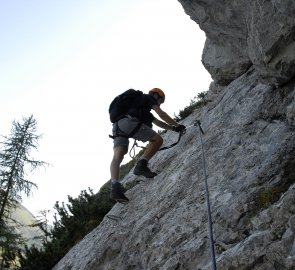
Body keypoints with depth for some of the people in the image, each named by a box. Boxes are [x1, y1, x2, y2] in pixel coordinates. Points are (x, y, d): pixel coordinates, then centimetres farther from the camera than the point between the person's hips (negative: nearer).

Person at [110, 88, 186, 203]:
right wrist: (177, 125, 13)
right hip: (129, 121, -8)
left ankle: (115, 186, -27)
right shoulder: (148, 97, 18)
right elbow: (161, 114, 7)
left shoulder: (145, 111, 41)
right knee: (157, 139, 1)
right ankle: (141, 166, -12)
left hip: (118, 126, 8)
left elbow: (158, 123, 42)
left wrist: (173, 128, 40)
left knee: (117, 157, -10)